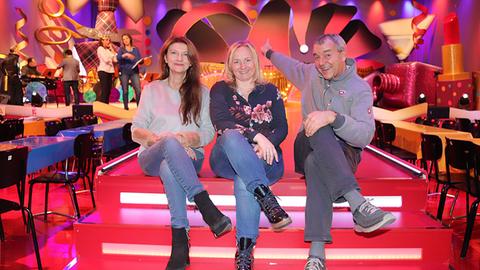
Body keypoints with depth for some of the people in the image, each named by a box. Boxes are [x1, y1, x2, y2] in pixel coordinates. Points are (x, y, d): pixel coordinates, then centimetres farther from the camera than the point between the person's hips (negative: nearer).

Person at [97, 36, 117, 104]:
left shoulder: (109, 50, 19)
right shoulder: (100, 48, -1)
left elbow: (115, 59, 7)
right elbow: (106, 59, -13)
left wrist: (112, 49, 6)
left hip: (110, 71, 7)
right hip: (103, 70, -7)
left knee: (108, 91, 3)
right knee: (104, 91, -12)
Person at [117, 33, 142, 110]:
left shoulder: (135, 49, 13)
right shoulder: (121, 49, 8)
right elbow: (118, 57, -11)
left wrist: (134, 58, -13)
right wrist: (125, 55, -29)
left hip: (134, 72, 1)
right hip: (124, 72, -1)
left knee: (138, 90, -11)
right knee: (125, 91, -2)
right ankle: (126, 107, 4)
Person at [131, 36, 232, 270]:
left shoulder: (201, 92, 17)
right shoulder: (152, 89, 18)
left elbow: (208, 132, 7)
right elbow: (136, 130, 8)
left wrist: (187, 139, -15)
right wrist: (163, 140, -12)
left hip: (188, 156, 0)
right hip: (152, 157, 0)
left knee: (169, 168, -38)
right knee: (170, 142, -38)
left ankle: (180, 239, -40)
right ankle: (206, 206, -44)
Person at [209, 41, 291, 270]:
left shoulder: (270, 91, 19)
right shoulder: (220, 90, 14)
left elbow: (282, 127, 6)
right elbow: (220, 121, -7)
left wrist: (266, 143, -18)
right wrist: (255, 136, -22)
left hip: (265, 158, 1)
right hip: (227, 157, 0)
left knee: (244, 179, -35)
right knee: (232, 136, -35)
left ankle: (245, 248, -33)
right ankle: (266, 198, -45)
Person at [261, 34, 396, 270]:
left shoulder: (360, 89, -5)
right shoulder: (311, 74, 9)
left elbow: (365, 135, -20)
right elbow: (293, 66, 35)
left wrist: (333, 116, -36)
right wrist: (269, 53, 49)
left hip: (343, 153, -2)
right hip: (308, 146, 3)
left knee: (316, 162, -40)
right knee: (318, 132, -37)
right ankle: (358, 205, -51)